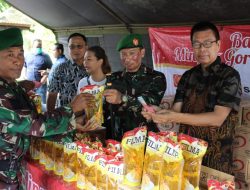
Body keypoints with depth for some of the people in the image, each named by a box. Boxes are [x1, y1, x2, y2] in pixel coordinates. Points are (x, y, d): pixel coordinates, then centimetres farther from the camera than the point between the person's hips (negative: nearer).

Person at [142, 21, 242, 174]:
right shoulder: (188, 76, 6)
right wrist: (158, 113, -22)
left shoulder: (230, 76, -11)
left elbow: (217, 118, -20)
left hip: (216, 156, -4)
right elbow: (176, 110, 0)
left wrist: (174, 117, -28)